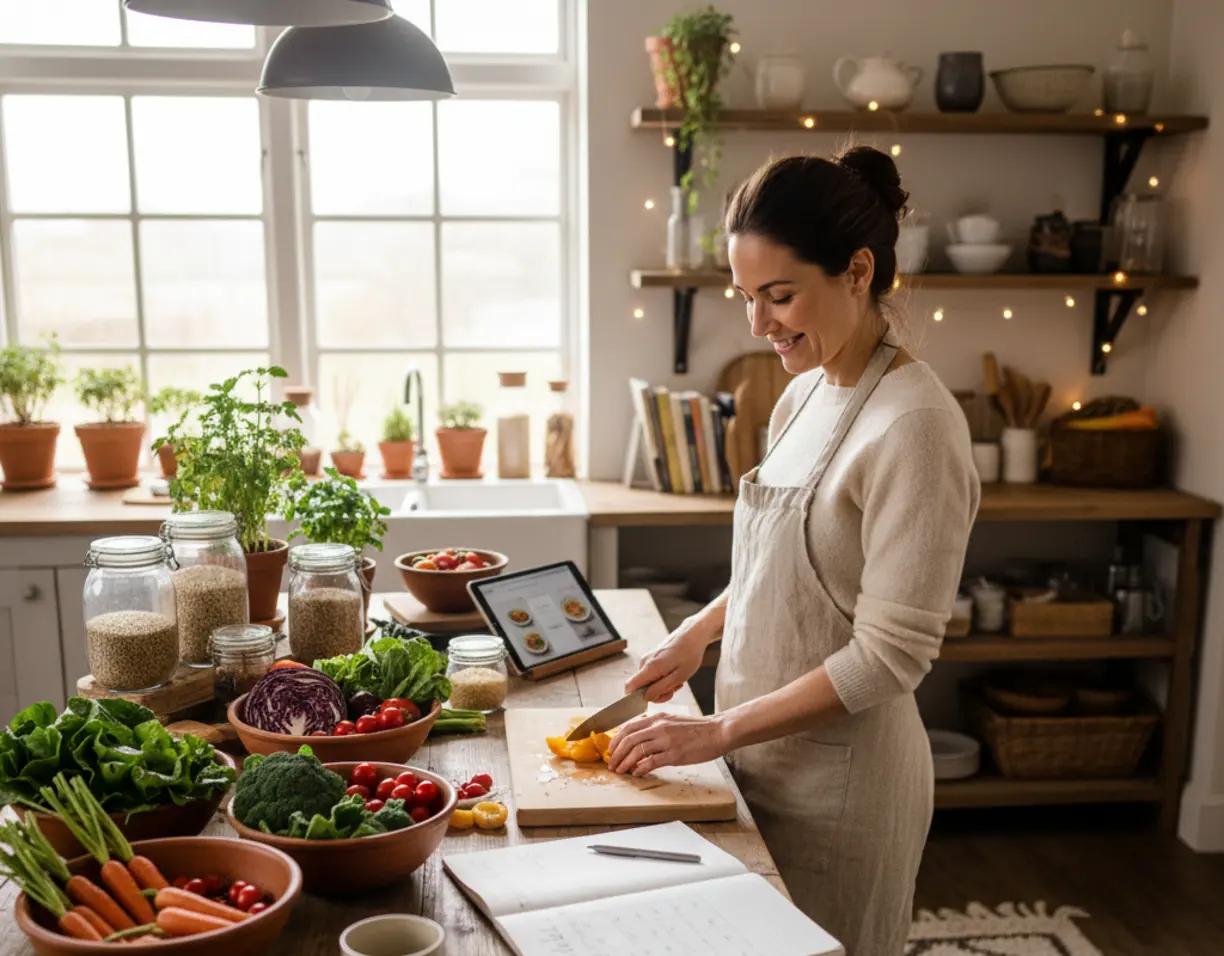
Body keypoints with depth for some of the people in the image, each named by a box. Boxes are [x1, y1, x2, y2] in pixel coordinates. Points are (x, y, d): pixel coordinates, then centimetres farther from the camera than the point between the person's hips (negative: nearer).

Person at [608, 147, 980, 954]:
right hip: (766, 755, 7)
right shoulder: (805, 393, 3)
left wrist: (718, 732, -20)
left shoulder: (913, 425, -22)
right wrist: (699, 632, 3)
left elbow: (890, 656, -22)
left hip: (840, 779, -7)